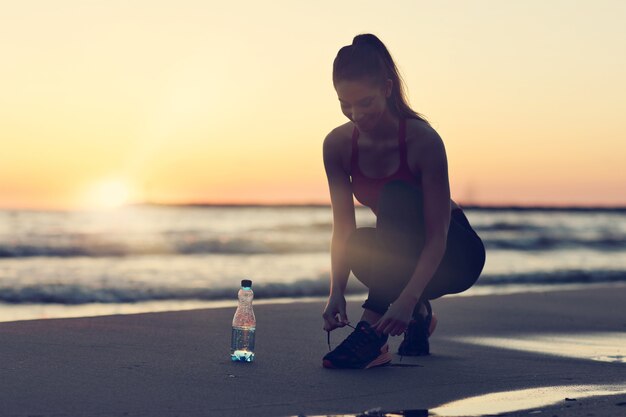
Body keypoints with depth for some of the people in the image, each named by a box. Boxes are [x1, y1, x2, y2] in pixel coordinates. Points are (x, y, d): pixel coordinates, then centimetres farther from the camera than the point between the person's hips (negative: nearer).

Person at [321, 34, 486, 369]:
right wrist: (337, 291, -28)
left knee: (397, 196, -32)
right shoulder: (337, 145, -12)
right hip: (401, 256, 5)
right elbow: (342, 228, -12)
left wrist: (407, 298, -43)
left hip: (453, 256, -5)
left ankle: (374, 332, -35)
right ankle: (418, 316, 2)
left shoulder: (422, 140, -26)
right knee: (359, 244, -30)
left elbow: (437, 236, -30)